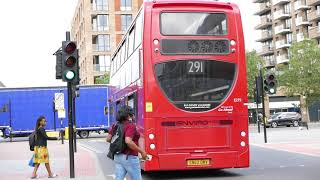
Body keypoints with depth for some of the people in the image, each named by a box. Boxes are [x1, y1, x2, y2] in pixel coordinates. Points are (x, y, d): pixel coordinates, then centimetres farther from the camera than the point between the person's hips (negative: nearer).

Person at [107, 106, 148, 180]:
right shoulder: (131, 125, -17)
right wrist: (142, 151, -21)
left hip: (118, 157, 7)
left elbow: (108, 139, 10)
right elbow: (128, 141, -30)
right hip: (129, 157, -7)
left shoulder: (116, 125, 7)